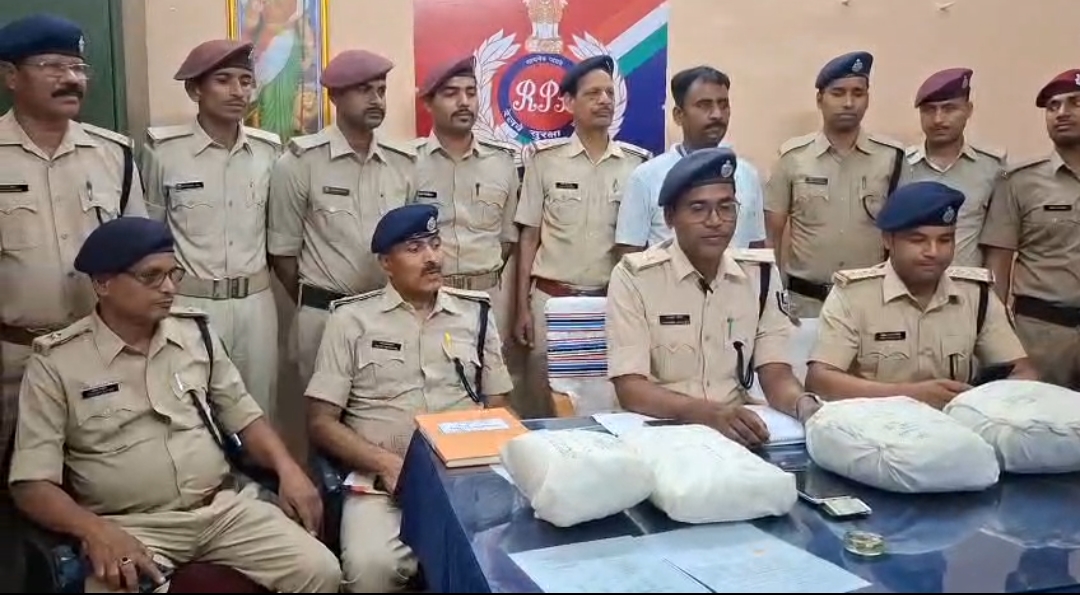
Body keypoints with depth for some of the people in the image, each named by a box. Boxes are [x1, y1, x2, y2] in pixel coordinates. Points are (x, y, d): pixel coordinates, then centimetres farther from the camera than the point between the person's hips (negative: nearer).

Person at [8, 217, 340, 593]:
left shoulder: (197, 333, 8)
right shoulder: (56, 362, -4)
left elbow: (243, 416, 13)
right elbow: (31, 482, -6)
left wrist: (287, 468, -5)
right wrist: (94, 530, -24)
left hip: (225, 507, 3)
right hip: (129, 527, -3)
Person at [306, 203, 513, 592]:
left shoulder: (476, 313, 13)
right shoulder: (352, 319, 5)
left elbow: (498, 410, 15)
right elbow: (320, 422, 2)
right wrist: (386, 463, -13)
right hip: (382, 479, -2)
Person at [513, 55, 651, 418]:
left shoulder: (637, 163, 2)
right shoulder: (544, 158, -1)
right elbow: (529, 236, 3)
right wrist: (522, 307, -1)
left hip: (612, 300, 1)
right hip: (551, 298, -1)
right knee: (543, 403, 5)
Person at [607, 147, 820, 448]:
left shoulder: (761, 274, 5)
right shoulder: (634, 277, -8)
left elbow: (776, 375, 1)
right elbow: (630, 388, -15)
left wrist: (805, 405, -21)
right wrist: (708, 413, -30)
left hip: (738, 432, 4)